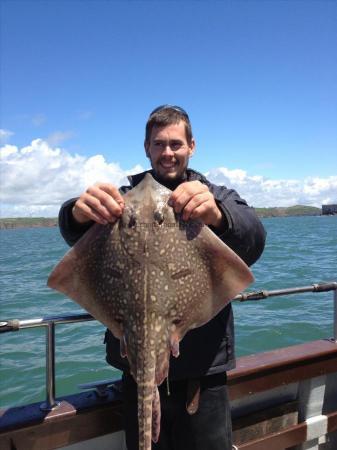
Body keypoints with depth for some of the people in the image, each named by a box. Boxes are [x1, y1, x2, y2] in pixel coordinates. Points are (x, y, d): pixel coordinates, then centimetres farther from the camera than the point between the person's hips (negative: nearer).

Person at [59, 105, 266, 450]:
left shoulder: (218, 199, 5)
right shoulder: (125, 198, 5)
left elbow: (253, 242, -16)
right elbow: (76, 235, -13)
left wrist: (218, 216, -39)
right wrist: (80, 212, -38)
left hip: (203, 371, 0)